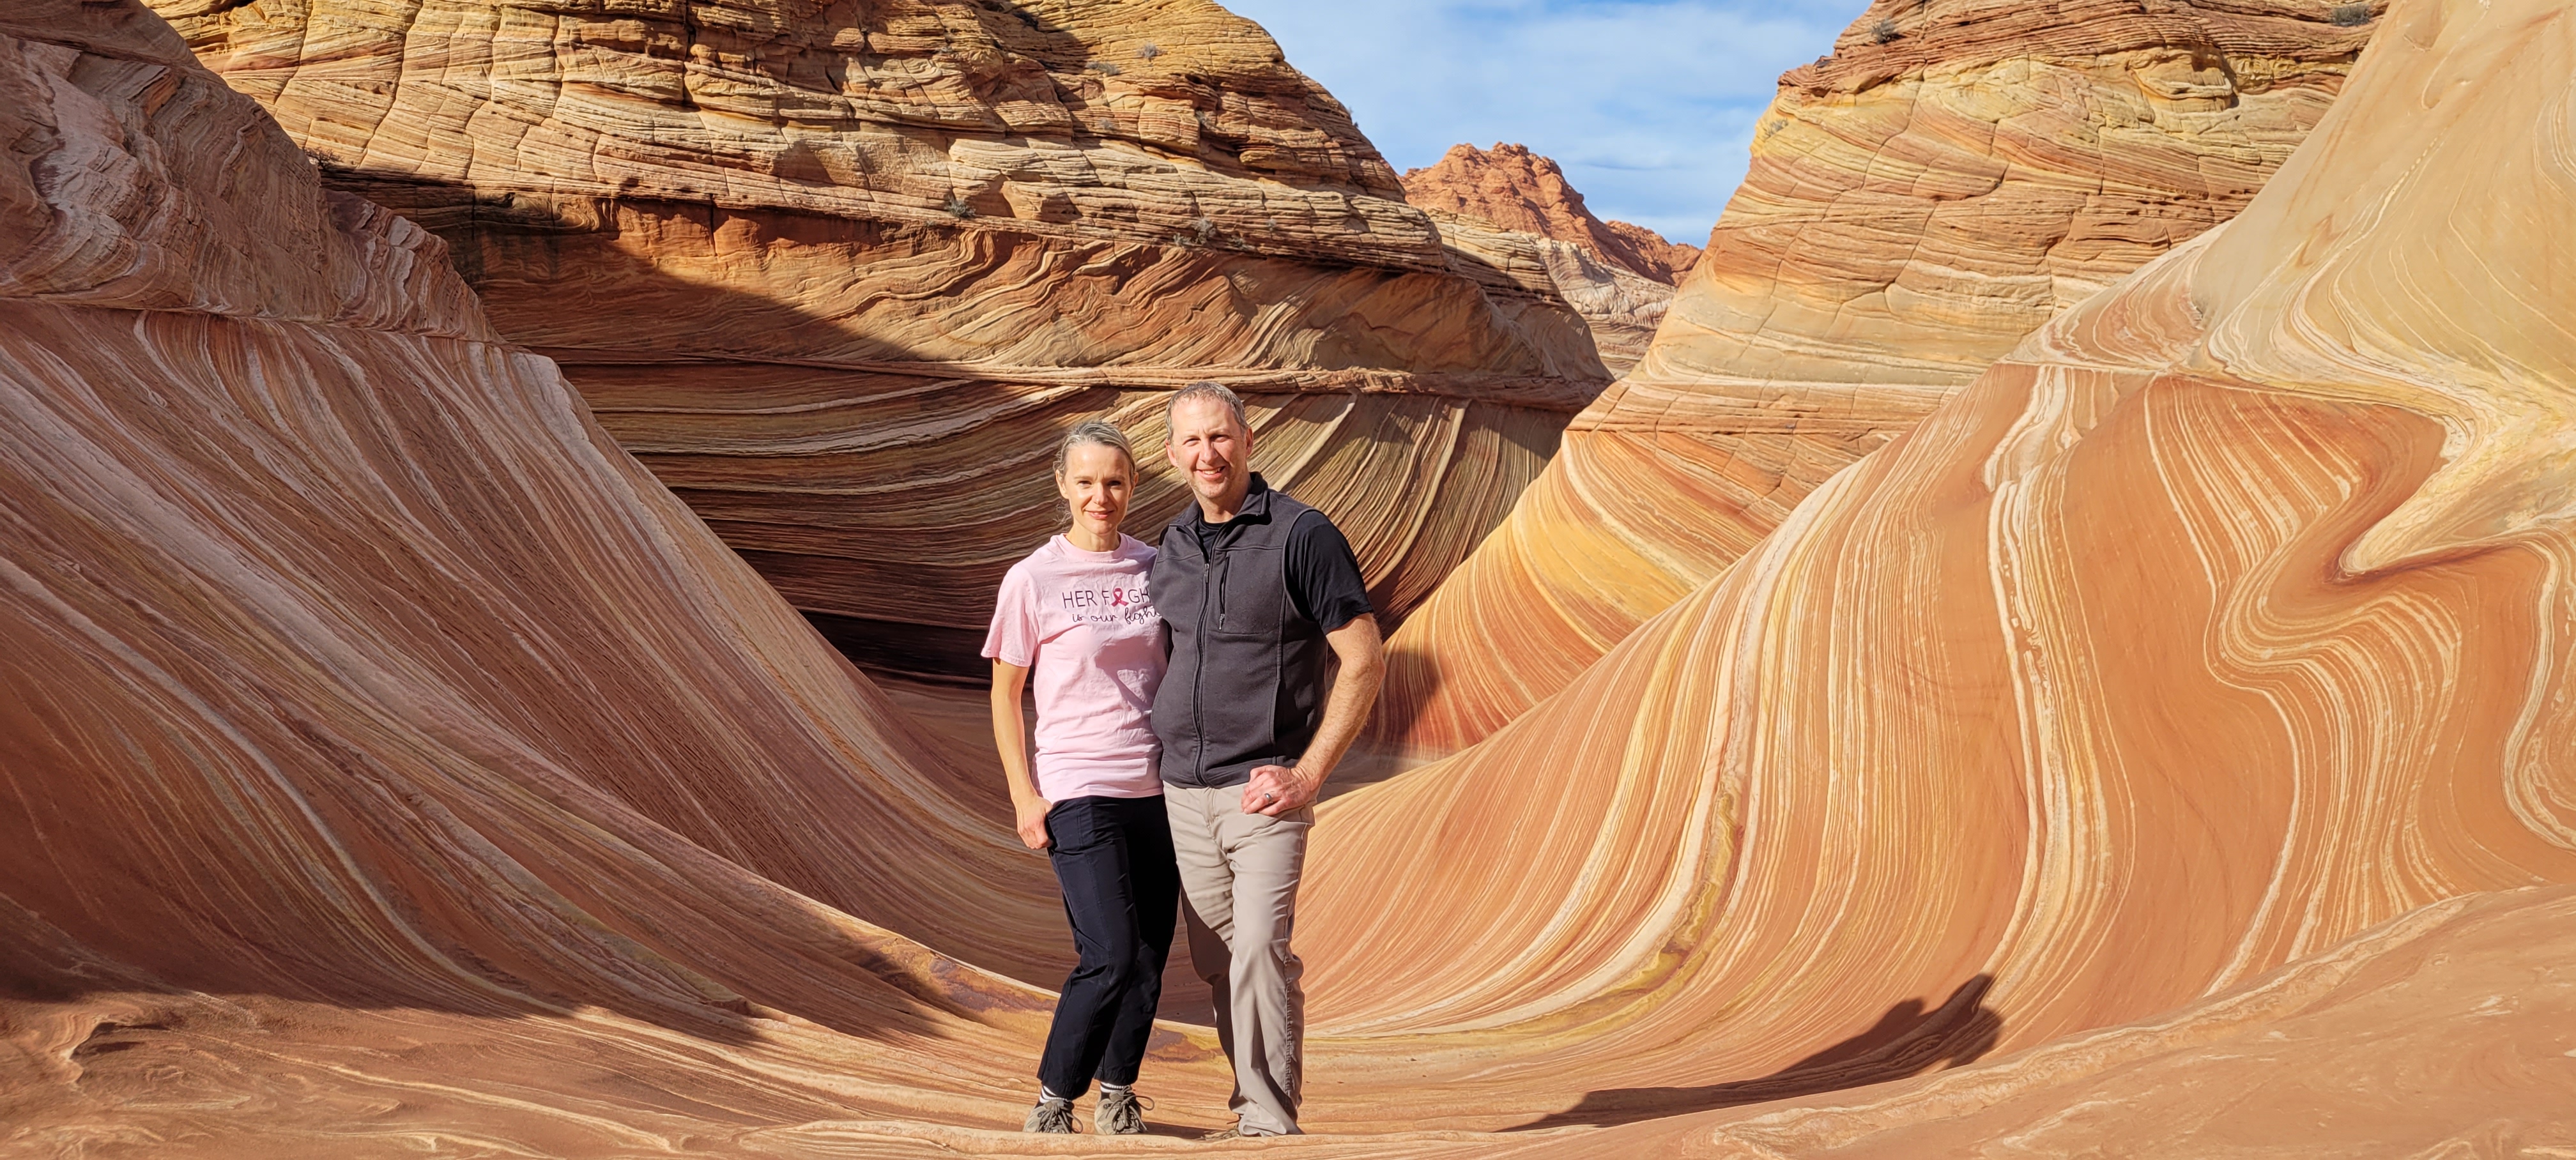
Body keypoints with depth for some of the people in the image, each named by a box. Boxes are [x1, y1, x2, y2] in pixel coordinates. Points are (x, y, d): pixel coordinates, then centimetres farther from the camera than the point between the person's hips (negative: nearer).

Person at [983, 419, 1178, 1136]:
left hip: (1157, 787, 5)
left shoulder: (1154, 567, 7)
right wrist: (1024, 796, -5)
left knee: (1150, 957, 6)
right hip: (1078, 790, -5)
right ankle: (1052, 1102, 3)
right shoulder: (1033, 580, -4)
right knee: (1111, 956, -13)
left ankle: (1117, 1095, 21)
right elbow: (1004, 695, 1)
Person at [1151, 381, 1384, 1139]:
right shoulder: (1171, 549, 11)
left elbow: (1365, 662, -8)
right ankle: (1255, 1100, 22)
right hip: (1182, 791, 6)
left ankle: (1270, 1122, -10)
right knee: (1215, 963, 10)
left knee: (1259, 950, -16)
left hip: (1264, 790, -6)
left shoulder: (1301, 536, -8)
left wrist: (1307, 776, -14)